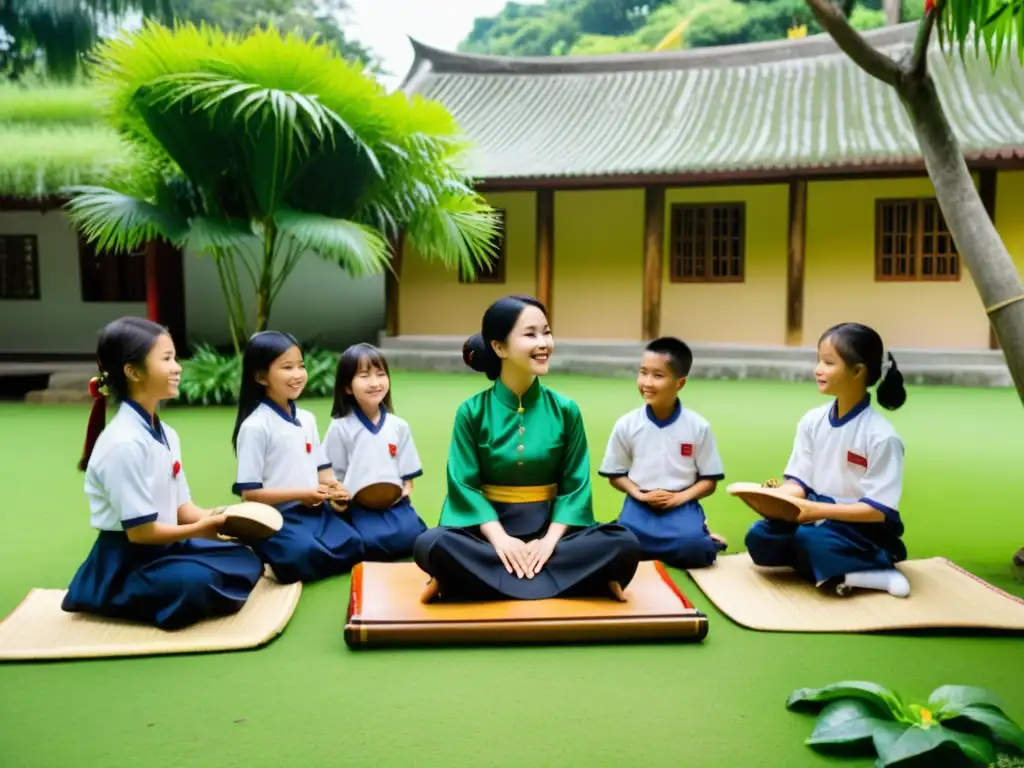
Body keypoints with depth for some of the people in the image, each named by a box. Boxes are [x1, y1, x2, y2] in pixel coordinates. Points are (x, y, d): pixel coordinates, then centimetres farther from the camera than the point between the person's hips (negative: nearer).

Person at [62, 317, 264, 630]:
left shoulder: (166, 434, 6)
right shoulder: (124, 443, -22)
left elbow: (181, 507, 8)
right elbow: (139, 531, -22)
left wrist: (215, 518, -10)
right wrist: (198, 530, -17)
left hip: (162, 549, 8)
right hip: (122, 567, -8)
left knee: (245, 562, 1)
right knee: (196, 582, -32)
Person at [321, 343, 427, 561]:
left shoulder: (399, 426, 9)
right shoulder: (340, 427, 0)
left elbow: (407, 473, 12)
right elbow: (331, 475, 4)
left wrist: (404, 490, -6)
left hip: (395, 503, 3)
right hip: (358, 507, -2)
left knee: (416, 539, -21)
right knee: (372, 545, -26)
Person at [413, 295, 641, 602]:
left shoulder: (565, 410, 1)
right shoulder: (472, 411, -3)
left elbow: (575, 485, 1)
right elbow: (465, 486, -6)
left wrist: (551, 539, -14)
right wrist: (499, 538, -20)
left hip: (547, 531, 2)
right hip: (489, 531, -2)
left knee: (625, 544, -26)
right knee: (430, 545, -33)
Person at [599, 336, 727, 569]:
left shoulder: (699, 427, -3)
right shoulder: (626, 425, -1)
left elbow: (709, 481, 3)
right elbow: (615, 475, 8)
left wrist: (680, 497, -14)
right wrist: (640, 495, -11)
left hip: (681, 505, -1)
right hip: (640, 505, 1)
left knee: (692, 545, -31)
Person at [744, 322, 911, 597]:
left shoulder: (881, 435, -18)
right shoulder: (812, 421, -1)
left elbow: (879, 510, -19)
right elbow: (798, 481, 2)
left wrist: (818, 510, -26)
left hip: (865, 530, -6)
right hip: (818, 517, 6)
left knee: (814, 541, -34)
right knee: (759, 538, -15)